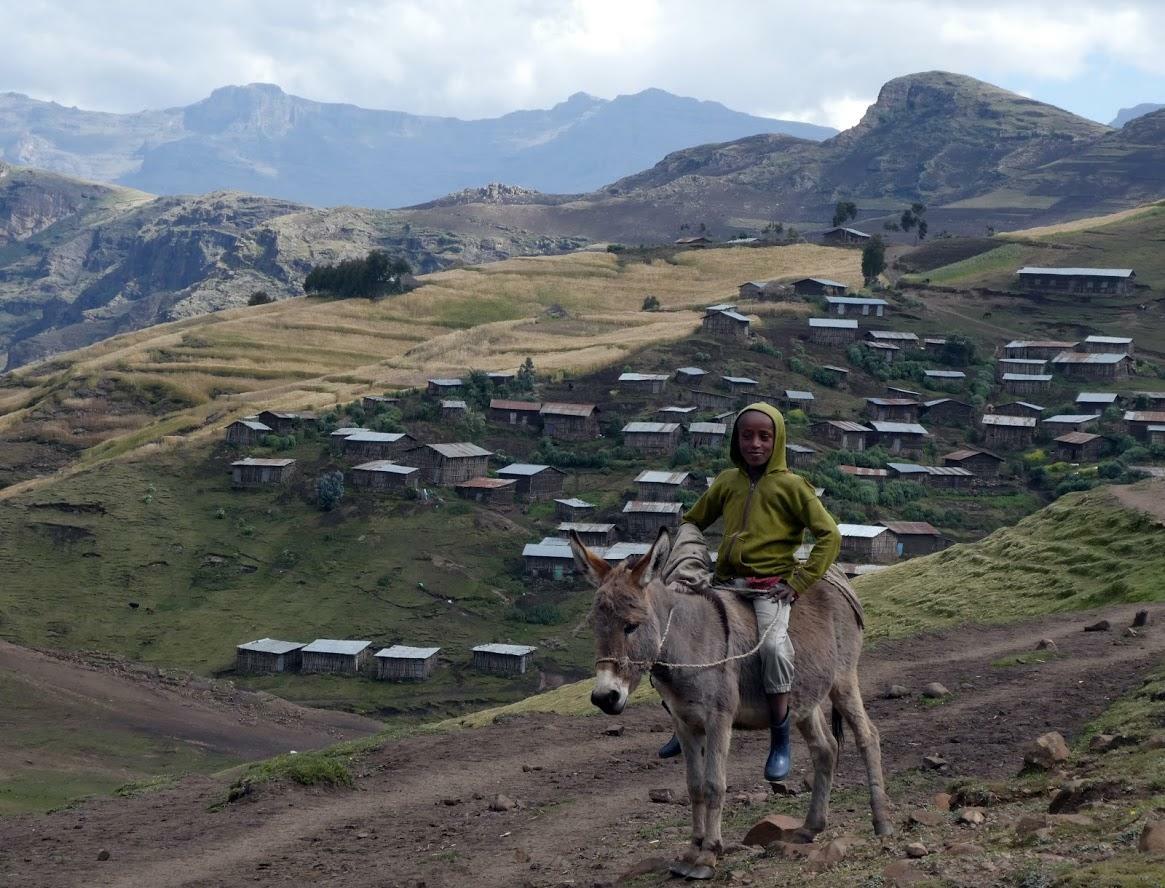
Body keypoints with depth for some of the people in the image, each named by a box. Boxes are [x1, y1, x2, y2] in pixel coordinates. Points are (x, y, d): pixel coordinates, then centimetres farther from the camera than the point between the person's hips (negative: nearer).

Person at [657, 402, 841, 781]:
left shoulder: (791, 486, -3)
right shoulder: (727, 482, 11)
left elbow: (829, 536, -6)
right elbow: (692, 522, 24)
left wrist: (798, 583, -12)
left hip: (770, 587, -5)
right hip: (724, 584, 5)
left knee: (773, 645, -32)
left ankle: (780, 740, -14)